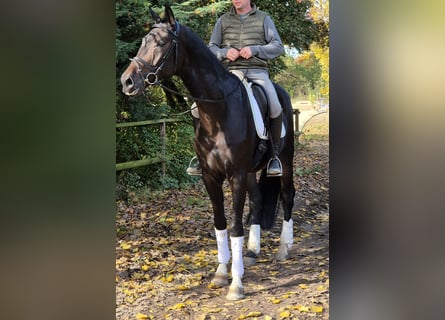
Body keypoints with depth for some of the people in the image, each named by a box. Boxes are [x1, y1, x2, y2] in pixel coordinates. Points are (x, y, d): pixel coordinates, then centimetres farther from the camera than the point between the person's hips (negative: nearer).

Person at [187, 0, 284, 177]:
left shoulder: (263, 19, 14)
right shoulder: (223, 20, 17)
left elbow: (278, 47, 7)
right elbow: (211, 48, 16)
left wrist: (255, 49, -10)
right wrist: (224, 52, -8)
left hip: (256, 71, -2)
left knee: (275, 108, -29)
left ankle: (274, 154, -11)